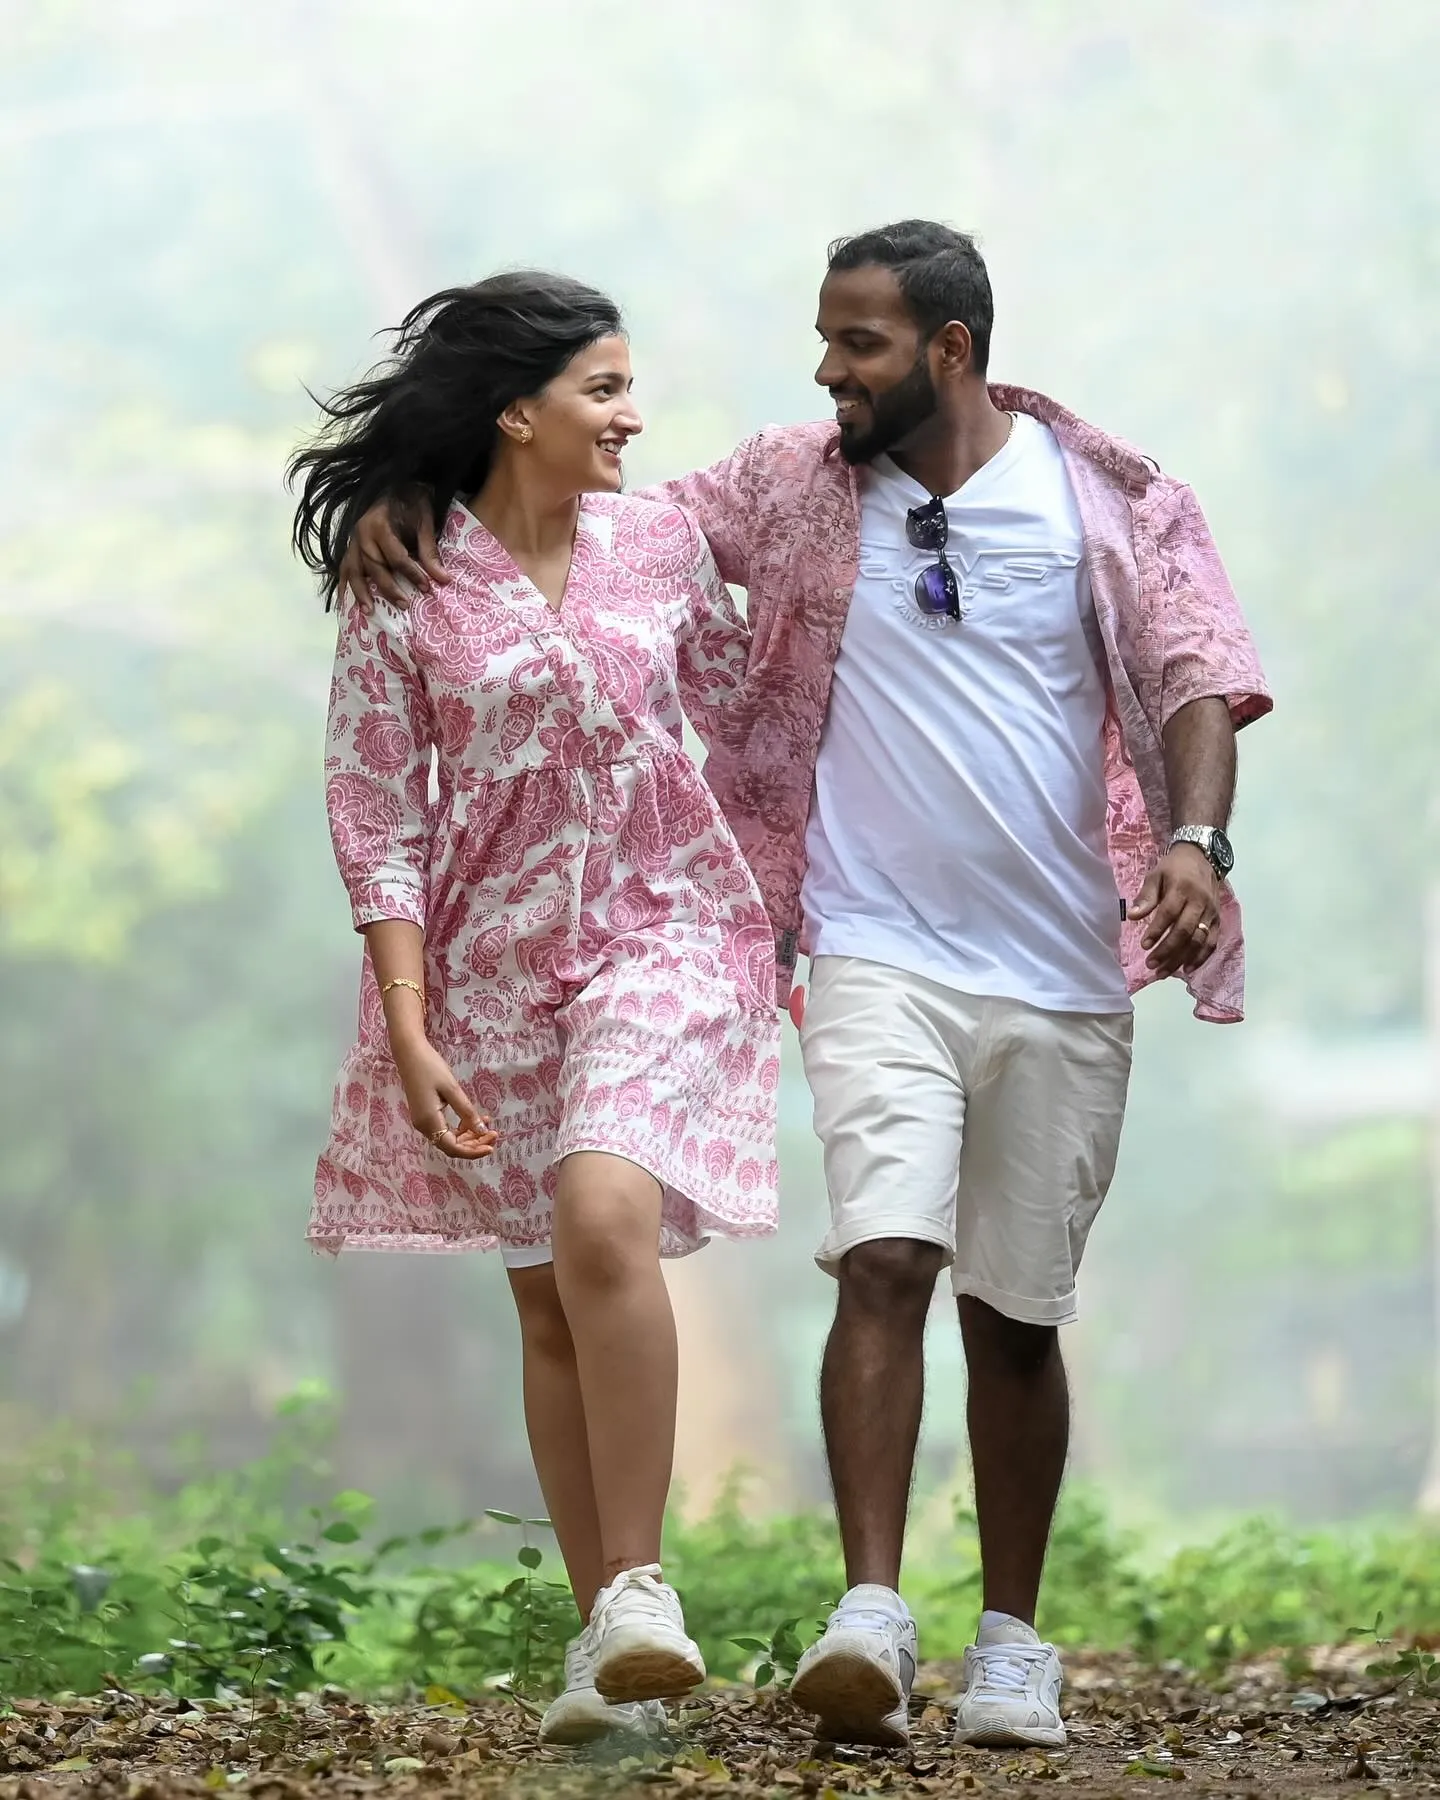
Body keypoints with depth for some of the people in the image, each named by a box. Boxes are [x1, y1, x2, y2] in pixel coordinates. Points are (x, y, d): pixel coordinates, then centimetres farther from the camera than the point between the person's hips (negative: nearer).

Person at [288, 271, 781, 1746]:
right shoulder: (404, 593, -5)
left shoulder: (660, 542, 2)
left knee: (603, 1216, -24)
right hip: (497, 957, 0)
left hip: (665, 929, 0)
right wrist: (410, 1037, -11)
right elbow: (376, 823, -5)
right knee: (548, 1295, 5)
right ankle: (607, 1640, 13)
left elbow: (747, 719, 15)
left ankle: (635, 1584, -16)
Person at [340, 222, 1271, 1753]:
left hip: (1060, 976, 0)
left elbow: (1198, 676, -4)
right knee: (886, 1262, -19)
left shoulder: (1108, 500, 2)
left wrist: (1193, 839, -22)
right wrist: (411, 496, -2)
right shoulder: (795, 490, 6)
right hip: (878, 953, 0)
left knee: (1017, 1314, 8)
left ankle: (1010, 1645, 19)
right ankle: (870, 1619, -23)